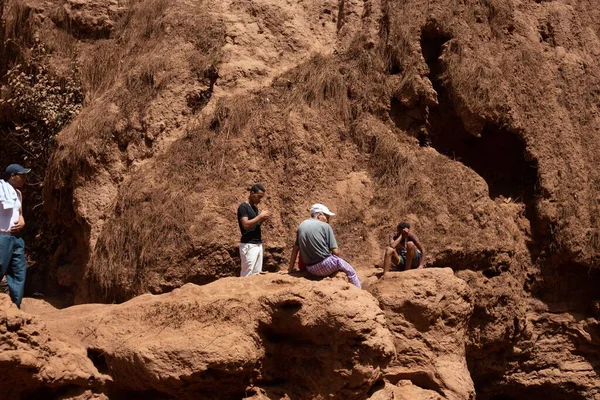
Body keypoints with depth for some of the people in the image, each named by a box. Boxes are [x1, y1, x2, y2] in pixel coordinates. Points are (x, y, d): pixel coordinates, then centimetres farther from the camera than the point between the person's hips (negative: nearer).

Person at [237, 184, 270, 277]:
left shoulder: (255, 207, 16)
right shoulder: (243, 207, -9)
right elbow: (246, 225, -20)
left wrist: (262, 220, 2)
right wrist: (260, 216, -15)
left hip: (258, 244, 8)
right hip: (248, 245, -8)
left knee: (257, 274, 5)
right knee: (247, 275, -8)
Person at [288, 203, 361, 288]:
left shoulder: (301, 226, 7)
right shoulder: (325, 227, -8)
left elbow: (295, 249, 9)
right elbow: (335, 252, -10)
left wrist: (290, 269, 14)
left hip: (311, 270, 6)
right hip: (326, 266, -6)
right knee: (350, 271, 15)